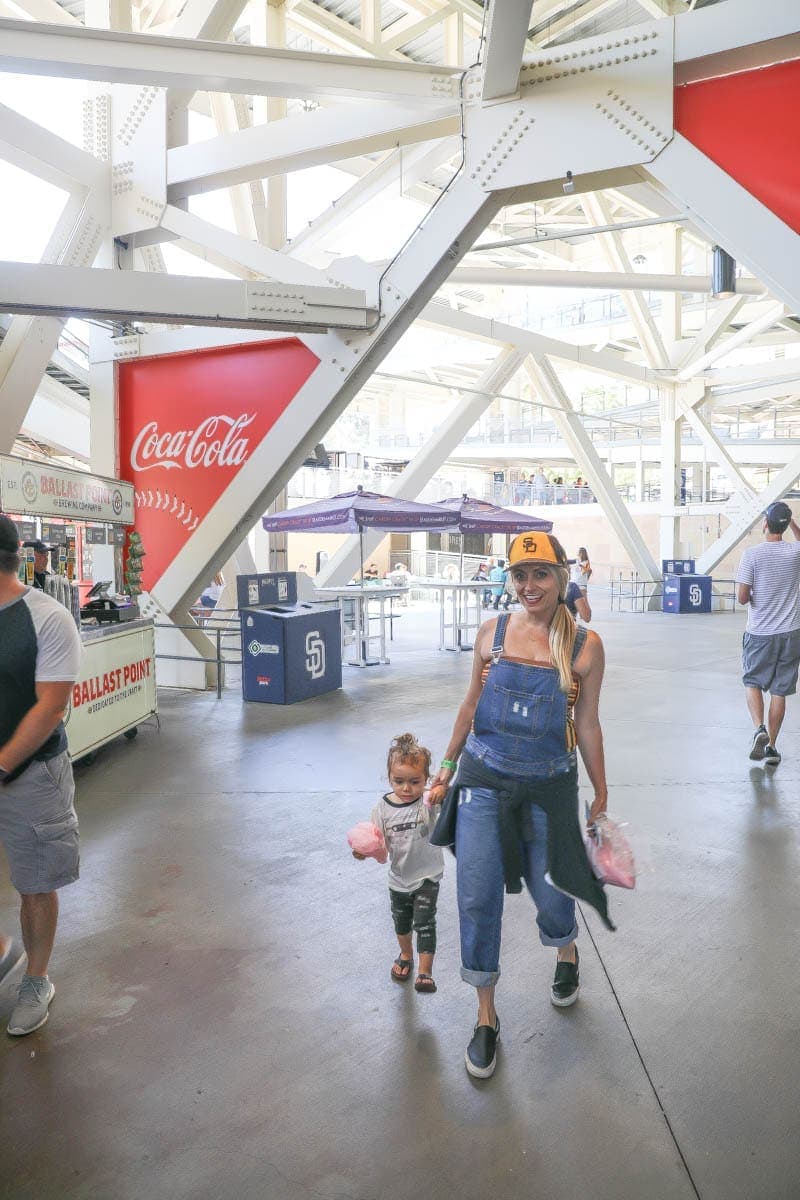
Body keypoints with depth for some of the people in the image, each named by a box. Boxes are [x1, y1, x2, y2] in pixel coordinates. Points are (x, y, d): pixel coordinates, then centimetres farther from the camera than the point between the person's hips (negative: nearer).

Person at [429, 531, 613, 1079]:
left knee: (549, 889, 14)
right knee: (478, 896, 0)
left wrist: (601, 793, 7)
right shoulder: (493, 631, -2)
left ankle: (566, 954, 51)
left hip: (548, 785, -1)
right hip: (484, 779, 1)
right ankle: (486, 1016, 22)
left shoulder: (585, 645, -7)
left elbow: (587, 724, 2)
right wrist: (449, 763, 14)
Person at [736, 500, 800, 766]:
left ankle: (760, 729, -7)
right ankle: (771, 746, 14)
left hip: (759, 634, -2)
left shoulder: (752, 555, -12)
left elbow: (742, 598, -11)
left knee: (752, 682, 14)